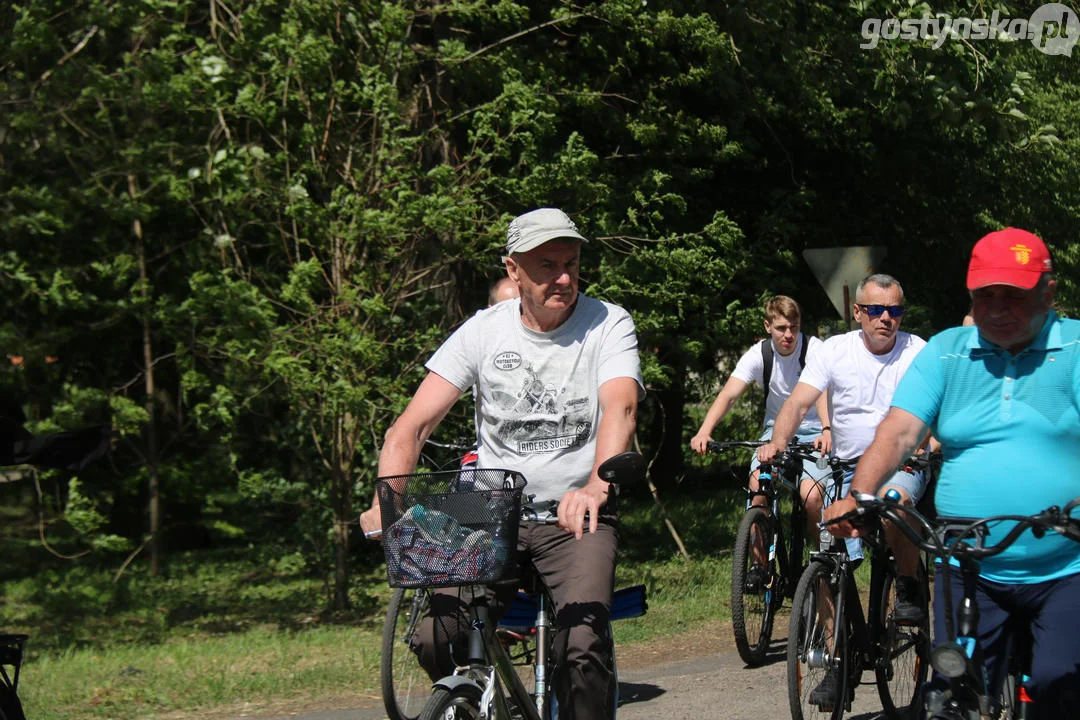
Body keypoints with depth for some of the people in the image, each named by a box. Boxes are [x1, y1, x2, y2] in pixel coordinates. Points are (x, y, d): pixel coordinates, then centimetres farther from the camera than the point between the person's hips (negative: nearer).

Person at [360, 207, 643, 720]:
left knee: (583, 647, -27)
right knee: (435, 639, -17)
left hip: (575, 519, -2)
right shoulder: (484, 331, 0)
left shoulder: (608, 324, -5)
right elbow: (410, 427, -5)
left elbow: (620, 407, -23)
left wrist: (596, 486, -44)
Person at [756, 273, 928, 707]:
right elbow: (798, 403, -9)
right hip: (846, 468, 3)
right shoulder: (835, 350, -1)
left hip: (902, 464, -2)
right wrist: (778, 441, -28)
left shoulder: (918, 353, -4)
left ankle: (909, 588, -14)